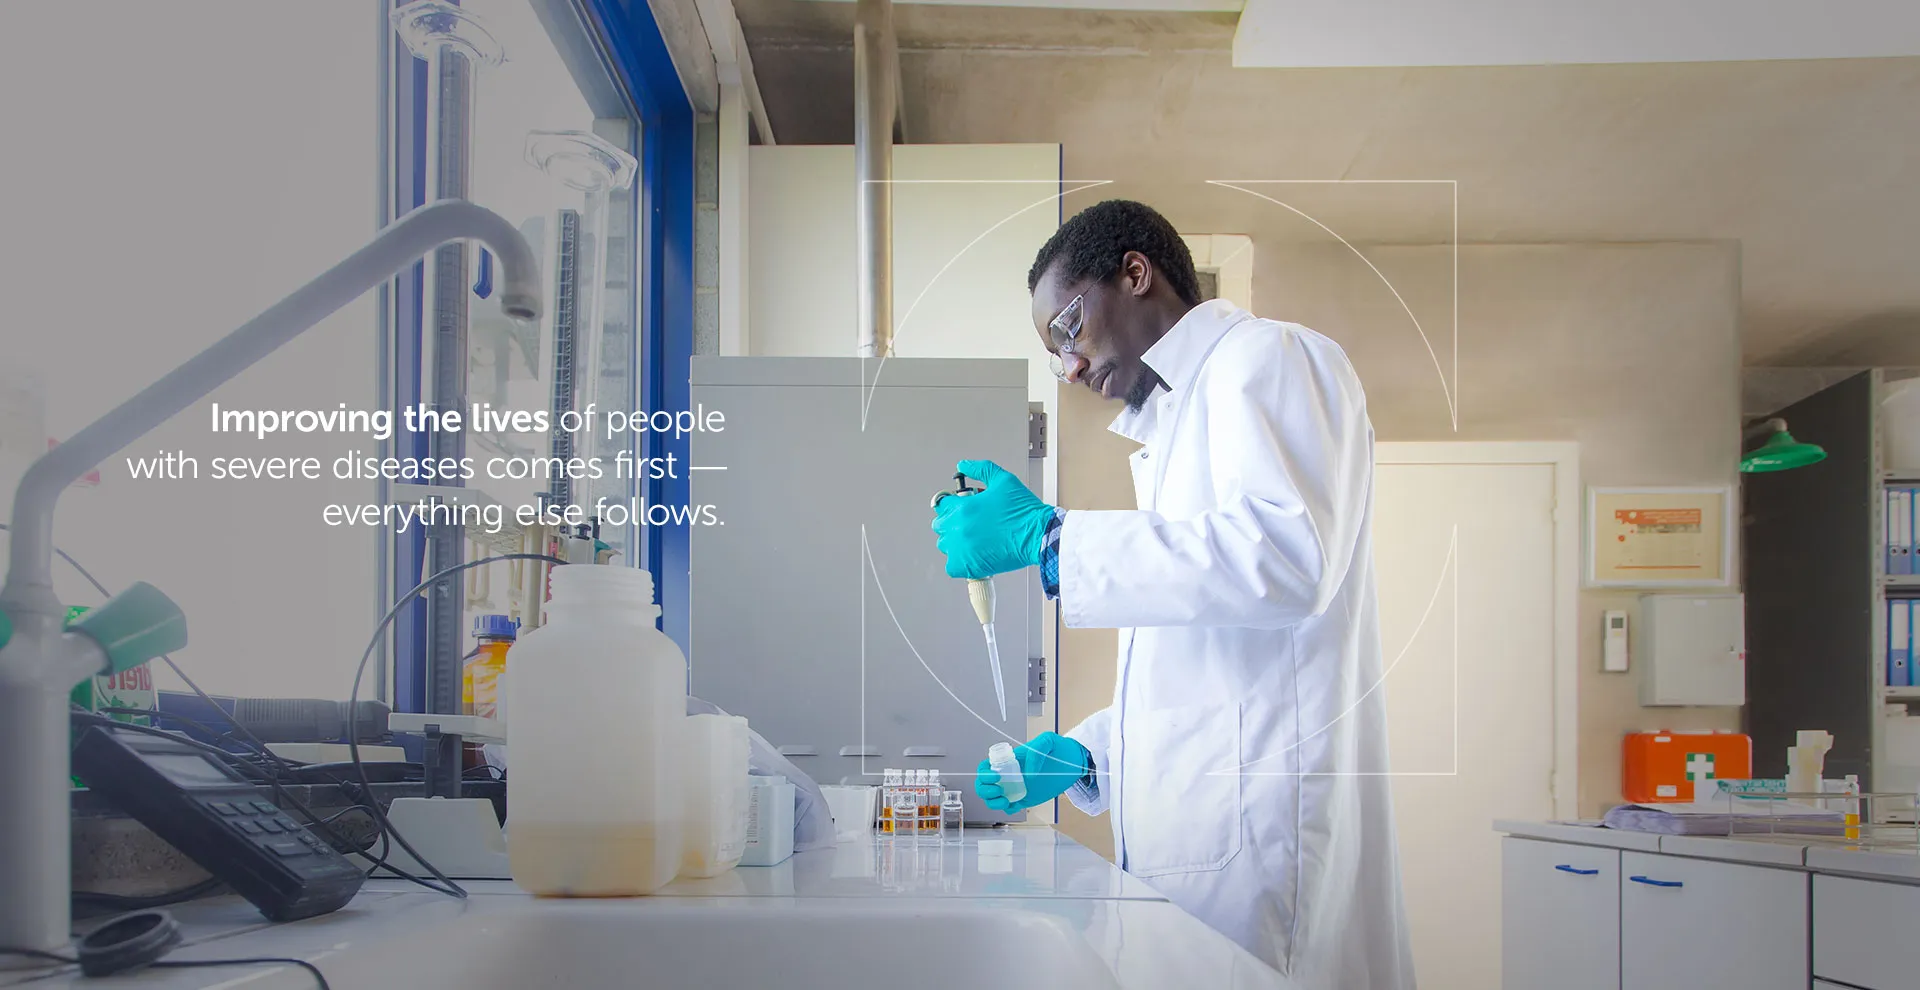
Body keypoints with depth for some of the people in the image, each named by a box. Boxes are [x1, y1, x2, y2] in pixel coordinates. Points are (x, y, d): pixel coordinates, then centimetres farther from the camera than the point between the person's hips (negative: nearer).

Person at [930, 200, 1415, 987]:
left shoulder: (1266, 357, -2)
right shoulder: (1175, 427, 26)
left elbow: (1286, 555, -23)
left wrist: (1046, 537, -18)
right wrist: (1086, 754, 15)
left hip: (1255, 832, -9)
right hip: (1189, 841, 9)